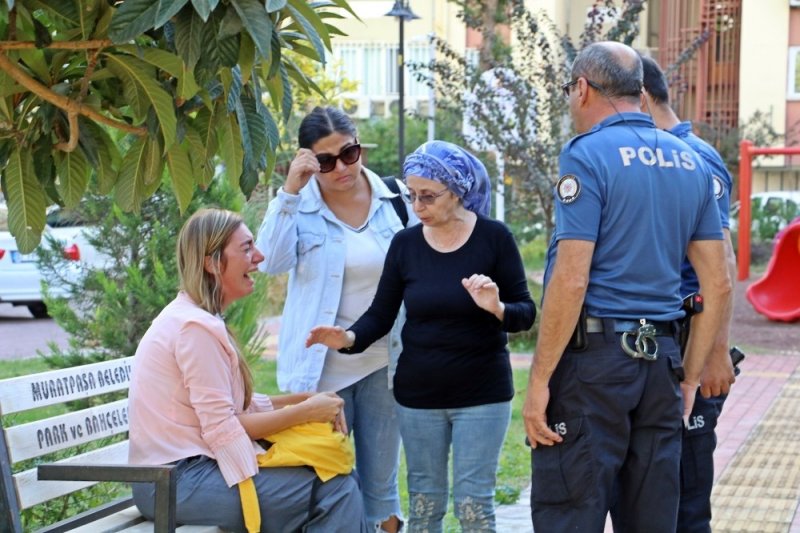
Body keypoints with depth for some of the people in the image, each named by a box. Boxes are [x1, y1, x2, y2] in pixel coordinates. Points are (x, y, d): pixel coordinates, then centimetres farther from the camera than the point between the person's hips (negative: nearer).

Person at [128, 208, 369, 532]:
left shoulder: (197, 317, 14)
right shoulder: (197, 327, -17)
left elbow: (238, 406, 11)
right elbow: (222, 430, -18)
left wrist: (307, 399, -1)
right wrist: (306, 411, -11)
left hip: (184, 469, 10)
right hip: (180, 483, -10)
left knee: (337, 477, 6)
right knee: (337, 488, -14)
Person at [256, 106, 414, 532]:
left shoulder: (393, 201, -1)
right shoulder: (300, 205, -5)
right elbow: (272, 261, -21)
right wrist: (289, 192, -26)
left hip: (383, 364, 1)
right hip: (321, 368, -1)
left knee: (381, 481, 12)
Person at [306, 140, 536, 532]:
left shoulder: (494, 237, -8)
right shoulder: (405, 243, 0)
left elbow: (526, 313, -5)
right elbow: (381, 315, 2)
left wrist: (497, 308, -26)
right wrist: (349, 338, -17)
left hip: (482, 394, -2)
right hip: (418, 395, 3)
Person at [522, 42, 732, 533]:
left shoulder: (588, 154, -8)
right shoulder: (691, 162, 12)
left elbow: (571, 279, -16)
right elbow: (718, 285, 12)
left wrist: (539, 381, -12)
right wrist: (690, 376, 18)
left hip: (592, 361, -7)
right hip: (660, 360, 7)